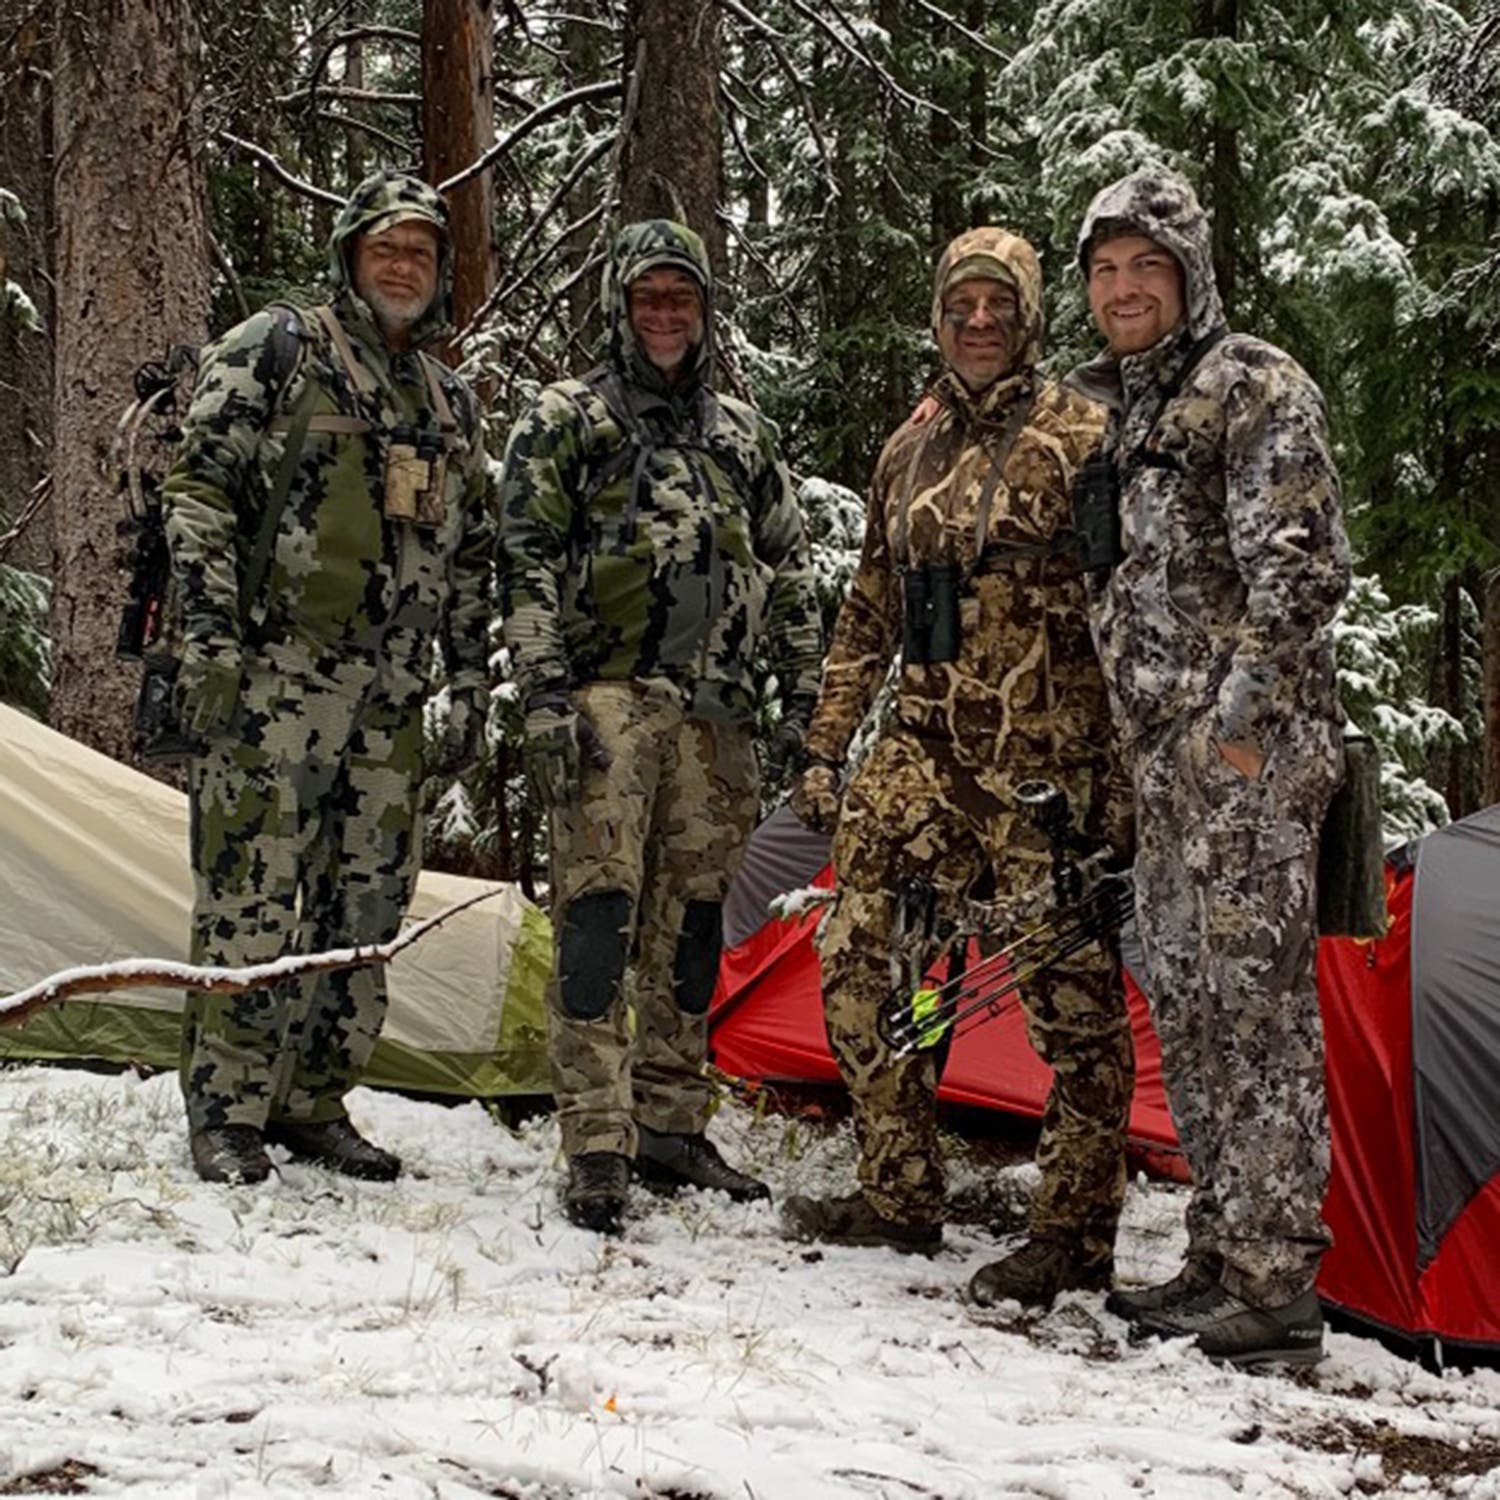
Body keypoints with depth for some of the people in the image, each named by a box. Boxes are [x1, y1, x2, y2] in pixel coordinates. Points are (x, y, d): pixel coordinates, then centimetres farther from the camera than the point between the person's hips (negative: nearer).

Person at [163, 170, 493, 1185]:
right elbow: (203, 490, -5)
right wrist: (209, 634, -14)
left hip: (394, 691, 6)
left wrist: (470, 679, 17)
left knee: (367, 900, 7)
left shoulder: (450, 403, 20)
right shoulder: (275, 351, 1)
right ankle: (226, 1112, -1)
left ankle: (314, 1102, 16)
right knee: (250, 891, -8)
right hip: (279, 670, -6)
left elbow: (471, 555, 23)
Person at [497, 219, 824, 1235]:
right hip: (609, 696, -5)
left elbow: (790, 573, 20)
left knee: (690, 921, 9)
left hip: (715, 711, 5)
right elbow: (528, 565, -3)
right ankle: (597, 1146, -11)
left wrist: (804, 697, 13)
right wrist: (546, 695, -12)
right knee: (601, 912, -11)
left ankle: (673, 1126, 17)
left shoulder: (744, 435, 19)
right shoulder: (568, 421, 4)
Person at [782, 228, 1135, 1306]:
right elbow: (869, 614, 21)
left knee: (1072, 992, -3)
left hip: (1046, 759, -6)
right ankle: (900, 1199, 14)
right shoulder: (910, 452, 15)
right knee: (860, 951, 2)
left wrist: (1123, 763, -12)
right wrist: (828, 748, 18)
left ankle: (1076, 1237, 5)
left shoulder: (1079, 437, -3)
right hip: (929, 751, 6)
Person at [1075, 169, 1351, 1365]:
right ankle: (1220, 1262, 18)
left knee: (1254, 1000, -10)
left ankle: (1276, 1284, -8)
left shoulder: (1254, 384, -5)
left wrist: (1241, 708, -20)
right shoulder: (1130, 410, 21)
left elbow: (1298, 569, -14)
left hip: (1249, 745, -9)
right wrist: (1147, 737, 20)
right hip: (1166, 750, 9)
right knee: (1189, 1006, 11)